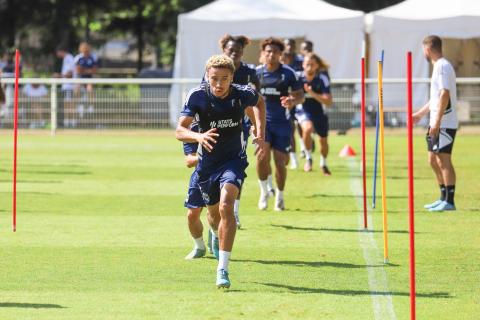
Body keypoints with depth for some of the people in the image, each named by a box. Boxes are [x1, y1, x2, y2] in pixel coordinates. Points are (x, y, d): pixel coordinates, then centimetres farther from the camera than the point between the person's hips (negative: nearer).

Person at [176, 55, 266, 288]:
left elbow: (259, 103, 12)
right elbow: (179, 131, -20)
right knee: (214, 212, 17)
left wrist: (261, 134, 1)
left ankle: (223, 269, -25)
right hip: (207, 162, 2)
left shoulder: (243, 94, -14)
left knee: (226, 206, -25)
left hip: (234, 160, -2)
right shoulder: (197, 96, -16)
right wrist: (198, 136, -42)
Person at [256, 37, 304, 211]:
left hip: (282, 122, -1)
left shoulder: (288, 73, -4)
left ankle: (279, 197, 20)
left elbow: (300, 95, 0)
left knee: (280, 161, 0)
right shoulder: (256, 72, 3)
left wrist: (292, 101, -21)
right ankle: (264, 191, 3)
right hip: (262, 120, 1)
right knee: (262, 155, -18)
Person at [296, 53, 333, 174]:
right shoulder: (298, 77, -20)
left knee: (323, 140, 14)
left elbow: (328, 102, -25)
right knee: (308, 128, -33)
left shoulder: (322, 78, -21)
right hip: (303, 110, -2)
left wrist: (312, 93, -37)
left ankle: (323, 164, 45)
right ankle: (308, 158, -11)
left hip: (319, 111, 2)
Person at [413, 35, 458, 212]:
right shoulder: (438, 66, 18)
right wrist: (420, 114, 34)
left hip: (445, 124, -10)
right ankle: (444, 198, 20)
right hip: (437, 124, 10)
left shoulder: (443, 66, -13)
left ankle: (449, 201, -7)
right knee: (433, 161, 13)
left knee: (443, 160, -8)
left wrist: (437, 122, -25)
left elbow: (445, 95, -22)